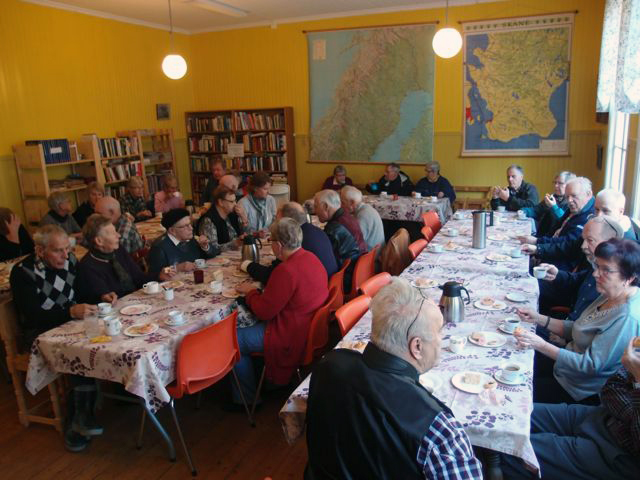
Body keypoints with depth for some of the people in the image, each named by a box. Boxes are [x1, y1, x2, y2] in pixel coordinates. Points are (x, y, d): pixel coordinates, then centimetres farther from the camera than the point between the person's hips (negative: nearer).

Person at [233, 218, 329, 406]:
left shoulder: (286, 270, -28)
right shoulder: (310, 257, 1)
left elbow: (264, 312, -19)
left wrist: (250, 292, -1)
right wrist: (254, 291, 10)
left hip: (290, 337, -10)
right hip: (308, 326, 10)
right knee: (247, 324, 23)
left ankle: (246, 399, 17)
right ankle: (267, 380, 30)